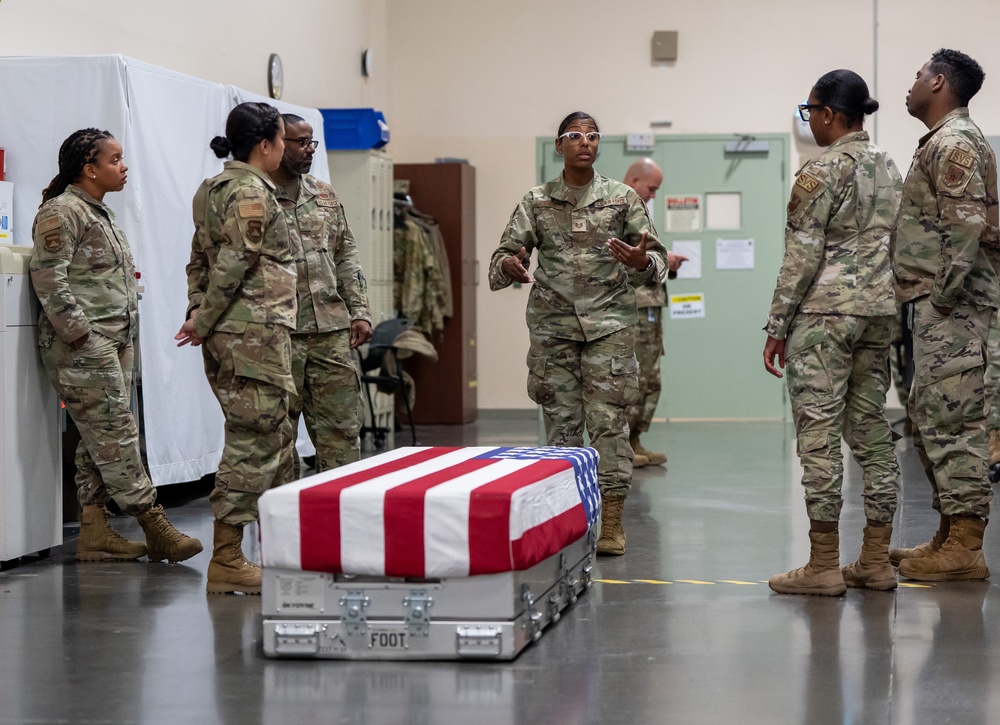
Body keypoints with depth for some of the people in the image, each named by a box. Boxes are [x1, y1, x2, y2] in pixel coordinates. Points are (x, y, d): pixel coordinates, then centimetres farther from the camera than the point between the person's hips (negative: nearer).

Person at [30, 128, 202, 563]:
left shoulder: (98, 213, 21)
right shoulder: (61, 213, -9)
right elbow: (48, 280, -17)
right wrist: (80, 332, -19)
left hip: (114, 344, 10)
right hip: (83, 347, -10)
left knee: (99, 441, 8)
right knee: (117, 435, -9)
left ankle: (94, 532, 9)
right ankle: (155, 528, -9)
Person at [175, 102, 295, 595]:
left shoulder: (216, 188, 18)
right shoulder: (251, 192, -13)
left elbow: (200, 260, 18)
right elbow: (233, 265, -17)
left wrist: (197, 314, 11)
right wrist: (203, 323, -10)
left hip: (227, 332, 10)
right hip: (255, 331, -10)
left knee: (273, 439, 16)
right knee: (253, 442, -7)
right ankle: (226, 562, -5)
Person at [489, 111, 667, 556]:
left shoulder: (622, 198, 6)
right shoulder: (536, 202, 7)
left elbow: (656, 262, 5)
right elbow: (502, 258, 4)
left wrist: (642, 262, -19)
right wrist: (510, 267, -20)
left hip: (609, 322, -1)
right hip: (552, 324, 1)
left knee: (608, 421, -5)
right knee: (560, 422, 3)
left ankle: (612, 522, 0)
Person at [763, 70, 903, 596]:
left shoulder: (822, 171, -11)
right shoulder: (888, 167, 13)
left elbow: (802, 256, -13)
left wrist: (777, 326, -9)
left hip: (825, 312, -8)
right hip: (879, 310, 8)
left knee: (819, 433, -5)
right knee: (870, 428, 10)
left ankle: (823, 565, -5)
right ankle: (876, 561, 12)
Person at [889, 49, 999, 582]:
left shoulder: (953, 143, -12)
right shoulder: (943, 142, 21)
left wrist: (944, 296, -20)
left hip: (951, 305, -11)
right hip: (937, 304, 11)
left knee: (952, 420, -9)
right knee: (931, 418, 14)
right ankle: (950, 534, 20)